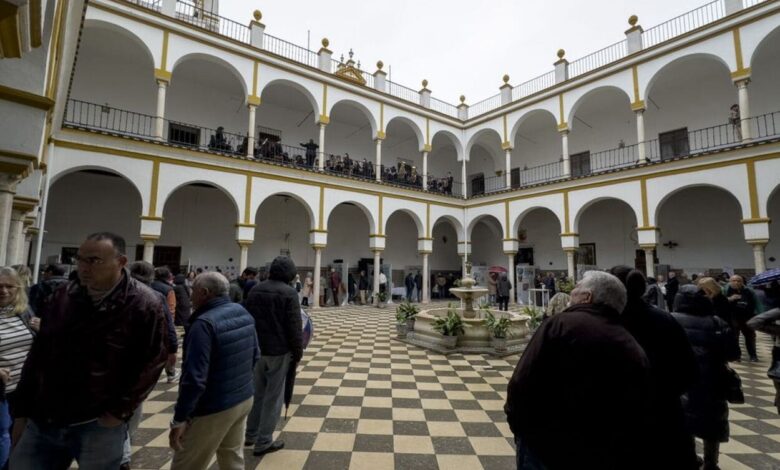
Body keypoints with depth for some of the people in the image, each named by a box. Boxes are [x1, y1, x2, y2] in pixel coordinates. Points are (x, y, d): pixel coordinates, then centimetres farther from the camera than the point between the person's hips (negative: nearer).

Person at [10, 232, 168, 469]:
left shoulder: (144, 305, -16)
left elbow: (151, 363, -14)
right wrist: (21, 411, 10)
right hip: (43, 420, 5)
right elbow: (38, 356, 10)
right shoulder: (64, 297, 2)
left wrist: (118, 412, -14)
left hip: (99, 425, -5)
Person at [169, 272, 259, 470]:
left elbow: (195, 377, -25)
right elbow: (255, 355, 10)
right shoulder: (243, 313, 1)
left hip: (214, 408, -7)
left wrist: (179, 418, -16)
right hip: (244, 398, 8)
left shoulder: (204, 323, -23)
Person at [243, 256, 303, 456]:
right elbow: (294, 326, -16)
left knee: (257, 392, 21)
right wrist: (298, 352, -6)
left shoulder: (255, 290, 5)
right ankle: (263, 442, 13)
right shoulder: (289, 293, -16)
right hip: (279, 350, -7)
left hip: (256, 348, 7)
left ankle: (251, 434, 32)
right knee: (273, 396, 5)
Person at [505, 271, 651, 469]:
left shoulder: (561, 324, -17)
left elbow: (522, 385, -20)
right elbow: (642, 418, 7)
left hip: (549, 448, -5)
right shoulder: (636, 351, 1)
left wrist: (518, 425, -3)